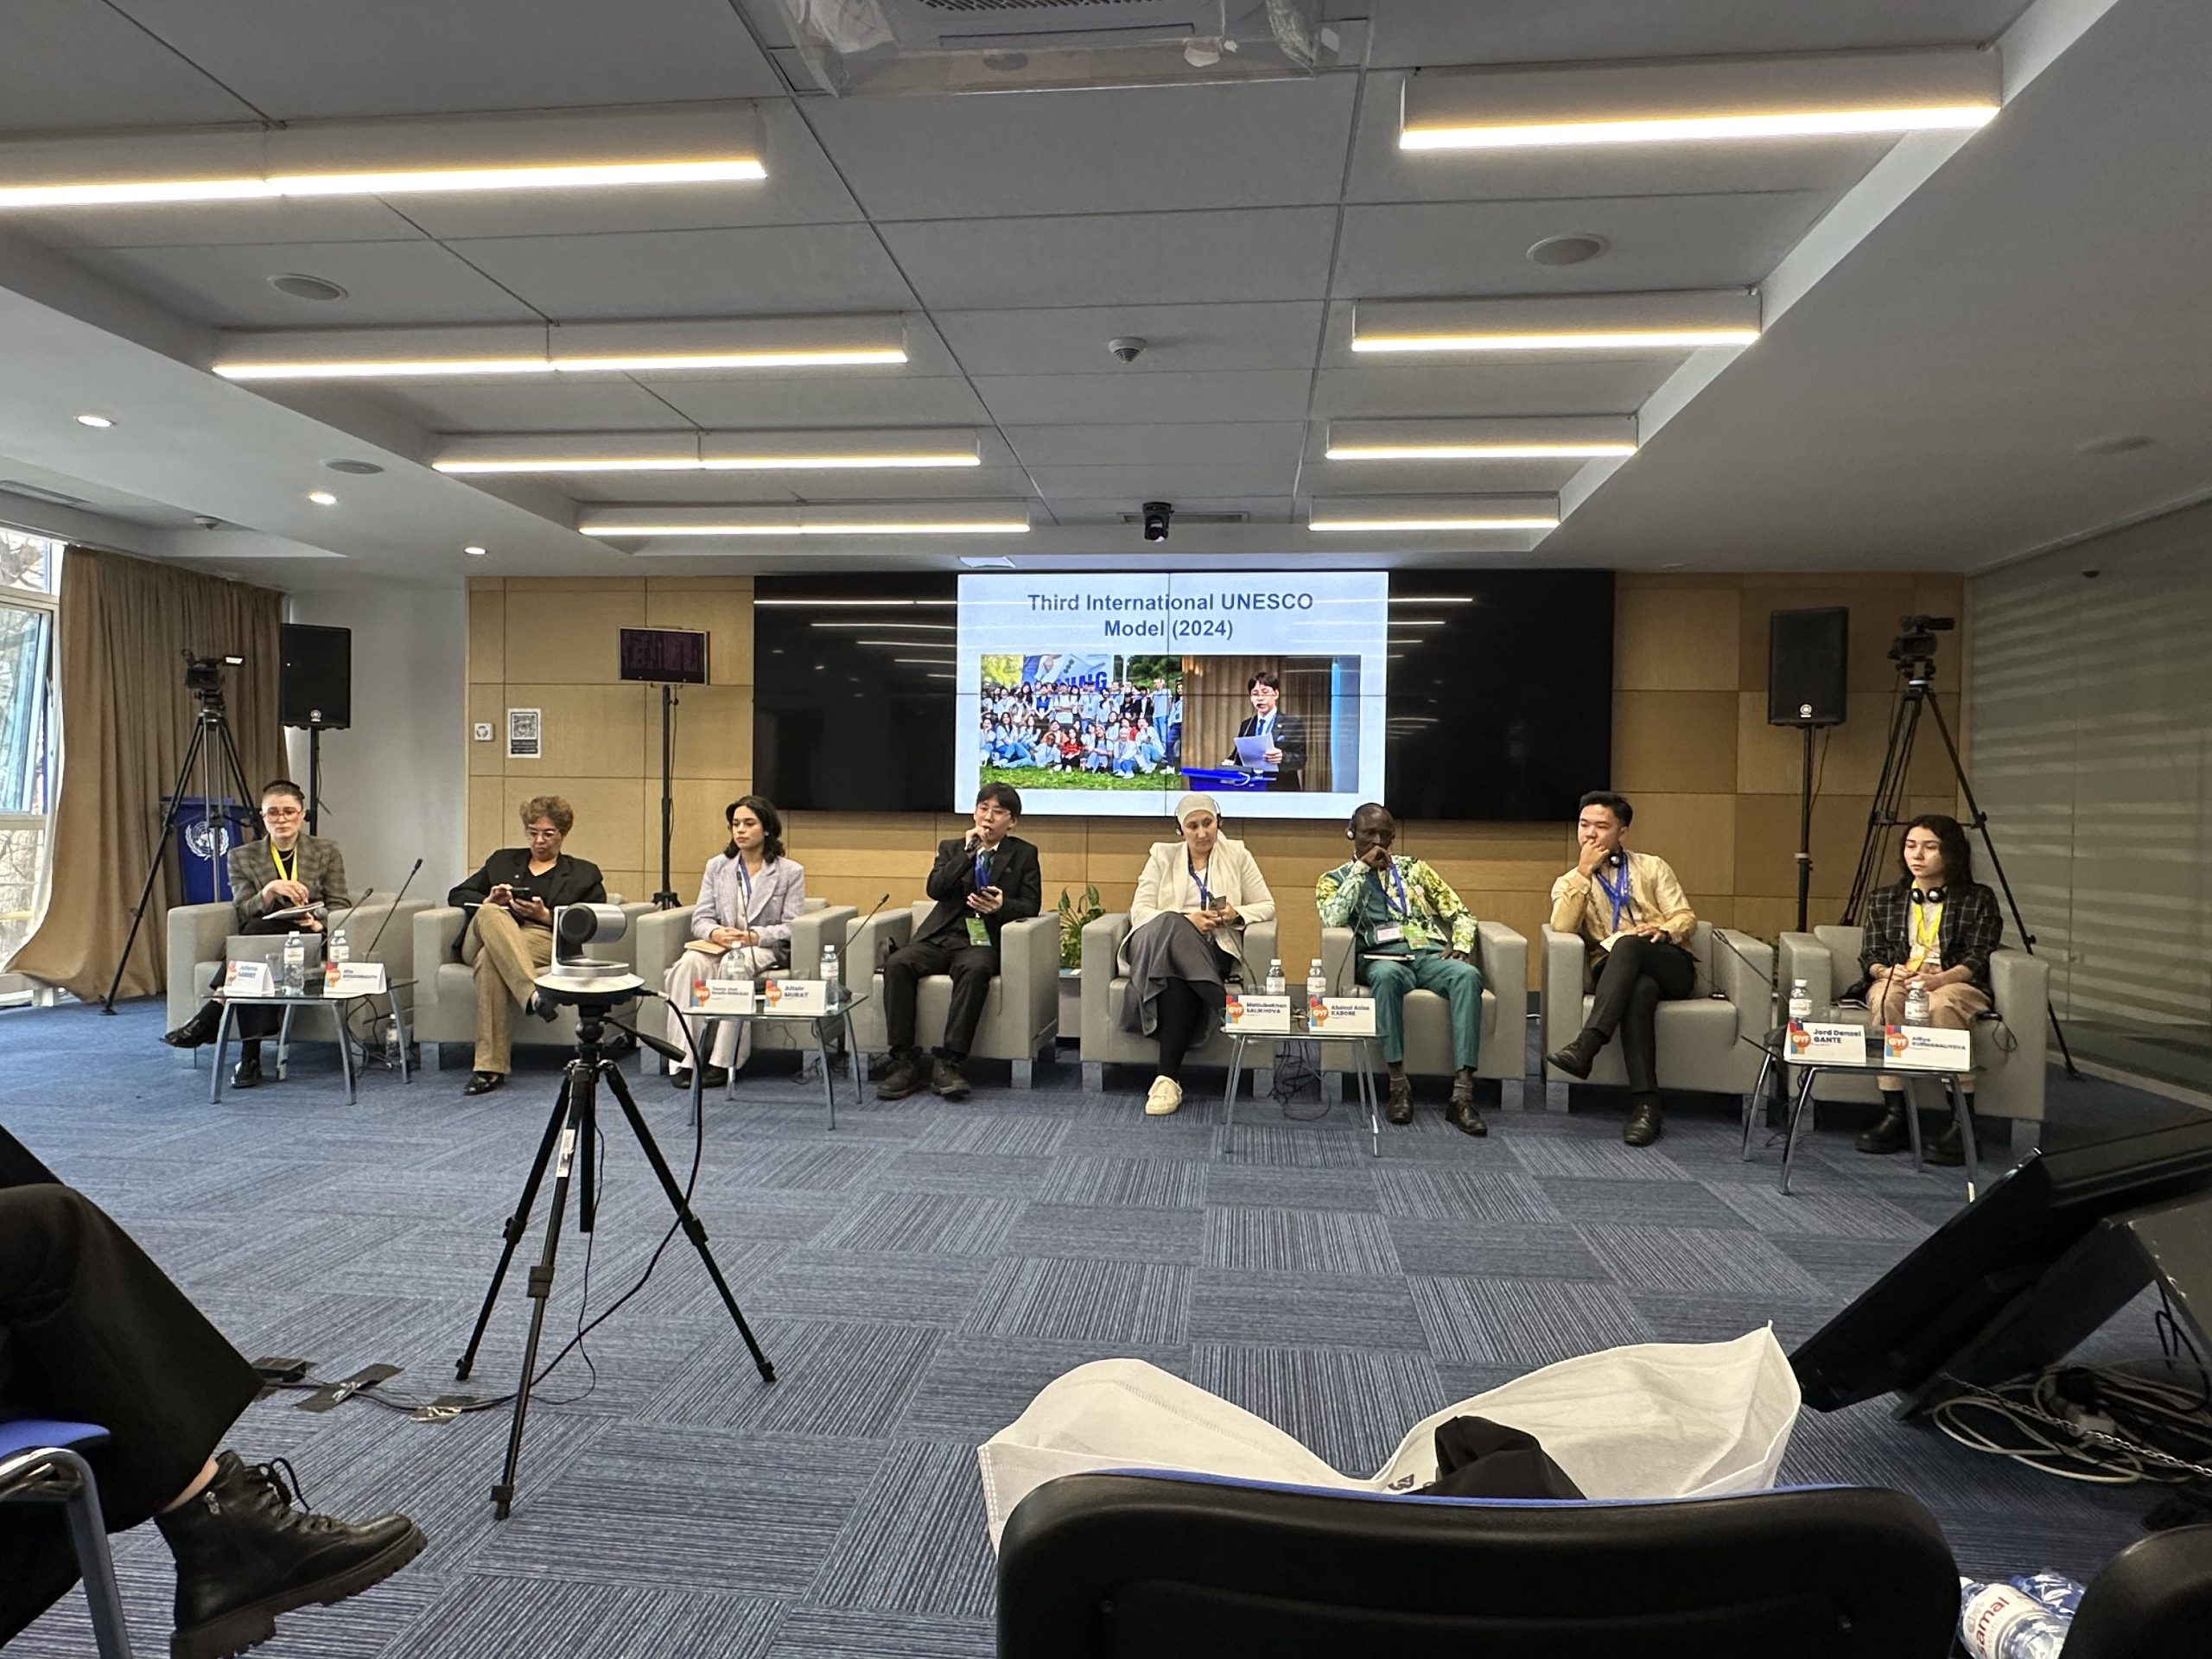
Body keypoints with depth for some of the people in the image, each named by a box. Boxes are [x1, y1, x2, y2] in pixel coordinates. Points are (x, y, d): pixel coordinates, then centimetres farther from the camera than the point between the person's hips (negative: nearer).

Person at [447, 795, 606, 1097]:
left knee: (491, 959, -37)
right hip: (484, 935, 2)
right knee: (490, 914, -37)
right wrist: (488, 901, 2)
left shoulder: (584, 874, 21)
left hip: (544, 941, -2)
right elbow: (457, 895, 25)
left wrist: (546, 915, -8)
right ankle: (532, 994, -54)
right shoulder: (503, 860, 31)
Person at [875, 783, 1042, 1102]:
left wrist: (1002, 905, -16)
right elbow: (934, 888, 1)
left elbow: (1031, 905, 5)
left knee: (975, 970, -38)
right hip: (939, 936, 3)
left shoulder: (1024, 854, 13)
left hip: (981, 941, -2)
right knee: (897, 964, -27)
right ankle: (904, 1061, -24)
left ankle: (947, 1063, -34)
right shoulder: (951, 848, 18)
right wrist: (968, 853, -6)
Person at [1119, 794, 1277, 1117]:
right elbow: (1139, 912, 4)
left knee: (1179, 981, -35)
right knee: (1172, 929, -37)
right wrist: (1186, 919, -12)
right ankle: (1225, 1007, -37)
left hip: (1216, 949, -1)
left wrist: (1236, 915, -8)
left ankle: (1168, 1077, -34)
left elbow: (1267, 906, 14)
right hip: (1165, 943, 1)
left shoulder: (1237, 855, 17)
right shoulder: (1162, 855, 15)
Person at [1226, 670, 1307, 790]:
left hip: (1281, 790, -3)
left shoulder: (1293, 723, 1)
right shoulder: (1245, 725, 14)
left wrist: (1283, 757, -26)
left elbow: (1301, 759, -6)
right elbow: (1239, 759, 15)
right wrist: (1230, 764, -8)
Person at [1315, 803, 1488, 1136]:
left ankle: (1462, 1095, -39)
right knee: (1387, 974, -40)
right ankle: (1398, 1084, -32)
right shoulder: (1334, 880, 15)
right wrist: (1362, 868, -4)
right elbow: (1332, 919, -9)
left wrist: (1461, 944, -1)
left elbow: (1460, 913, 21)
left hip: (1430, 955, 2)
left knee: (1468, 975, -32)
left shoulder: (1413, 868, 24)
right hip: (1381, 958, -2)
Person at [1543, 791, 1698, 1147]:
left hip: (1670, 966, 0)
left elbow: (1687, 917, 10)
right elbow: (1562, 927, -2)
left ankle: (1586, 1046, -47)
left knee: (1628, 944, -36)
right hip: (1613, 972, 0)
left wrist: (1664, 930, -14)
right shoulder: (1569, 882, 19)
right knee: (1641, 989, -38)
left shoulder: (1653, 867, 21)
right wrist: (1584, 872, -4)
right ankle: (1645, 1104, -42)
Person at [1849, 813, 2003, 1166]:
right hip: (1895, 981, 2)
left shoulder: (1978, 900, 12)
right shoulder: (1883, 899, 20)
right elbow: (1870, 956, 12)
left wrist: (1938, 979, -22)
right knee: (1888, 999, -36)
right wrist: (1887, 971, -13)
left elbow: (1977, 959, -1)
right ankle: (1894, 1114, -35)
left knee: (1941, 1004, -39)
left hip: (1957, 985, -2)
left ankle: (1962, 1121, -34)